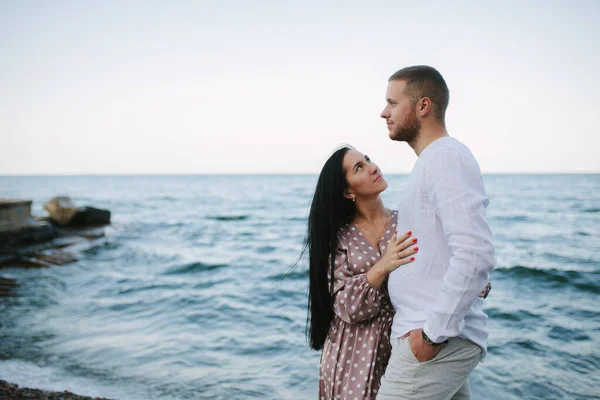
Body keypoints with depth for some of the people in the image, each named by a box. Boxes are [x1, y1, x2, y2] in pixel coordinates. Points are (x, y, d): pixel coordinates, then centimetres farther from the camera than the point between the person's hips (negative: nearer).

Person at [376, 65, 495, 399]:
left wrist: (435, 332, -21)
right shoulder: (434, 160, 17)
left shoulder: (447, 157, -14)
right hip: (446, 336, 10)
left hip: (441, 339, -10)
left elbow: (476, 255, -24)